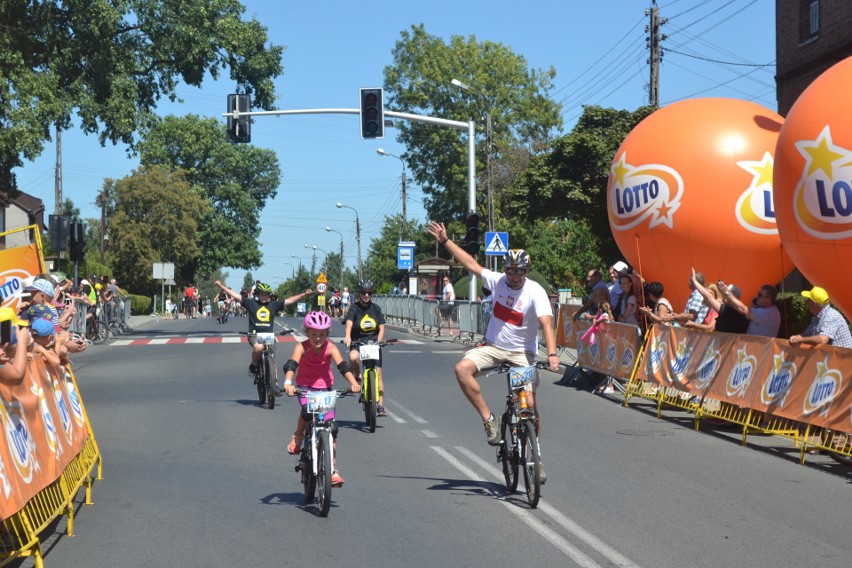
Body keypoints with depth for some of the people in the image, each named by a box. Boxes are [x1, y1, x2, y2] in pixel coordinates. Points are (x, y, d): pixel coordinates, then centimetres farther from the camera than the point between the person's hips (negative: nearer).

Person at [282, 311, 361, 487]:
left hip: (325, 388, 2)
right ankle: (297, 436, -1)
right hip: (305, 387, -1)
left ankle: (333, 470, 4)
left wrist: (353, 383, -47)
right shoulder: (302, 347, -18)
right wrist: (288, 383, -54)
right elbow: (291, 364, -34)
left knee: (331, 429, -5)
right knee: (308, 411, -34)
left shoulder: (330, 348, -16)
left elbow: (343, 365, -29)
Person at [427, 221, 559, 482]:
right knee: (462, 368, -25)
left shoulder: (535, 292, -16)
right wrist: (445, 241, 3)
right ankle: (489, 420, -15)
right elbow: (471, 264, 5)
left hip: (521, 352, -3)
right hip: (493, 346, 4)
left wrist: (552, 354, -42)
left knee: (529, 404, -11)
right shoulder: (497, 281, -3)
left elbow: (546, 323, -28)